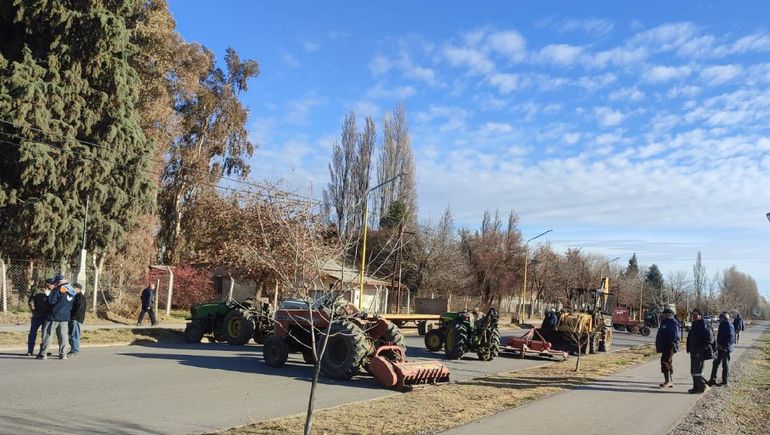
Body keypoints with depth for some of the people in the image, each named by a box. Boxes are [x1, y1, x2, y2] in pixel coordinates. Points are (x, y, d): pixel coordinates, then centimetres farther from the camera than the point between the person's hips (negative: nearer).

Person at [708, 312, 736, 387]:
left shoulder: (729, 325, -16)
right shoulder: (722, 324, 12)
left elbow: (731, 338, -21)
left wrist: (724, 346, -22)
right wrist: (718, 345, 11)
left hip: (725, 349, -9)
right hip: (720, 348, 9)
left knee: (725, 365, 2)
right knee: (716, 363, 10)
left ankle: (724, 382, 11)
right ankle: (713, 380, 15)